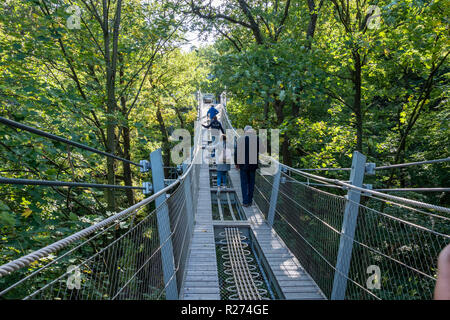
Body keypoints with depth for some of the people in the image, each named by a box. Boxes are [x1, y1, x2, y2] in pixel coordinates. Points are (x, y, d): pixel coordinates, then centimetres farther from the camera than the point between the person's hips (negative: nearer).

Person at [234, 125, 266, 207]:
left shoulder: (240, 139, -5)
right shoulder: (257, 139, -4)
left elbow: (236, 152, -2)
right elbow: (262, 150, -2)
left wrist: (236, 163, 9)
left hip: (243, 164, -1)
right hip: (253, 164, 1)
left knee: (244, 183, 6)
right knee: (251, 183, 13)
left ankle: (245, 202, 5)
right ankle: (250, 201, 18)